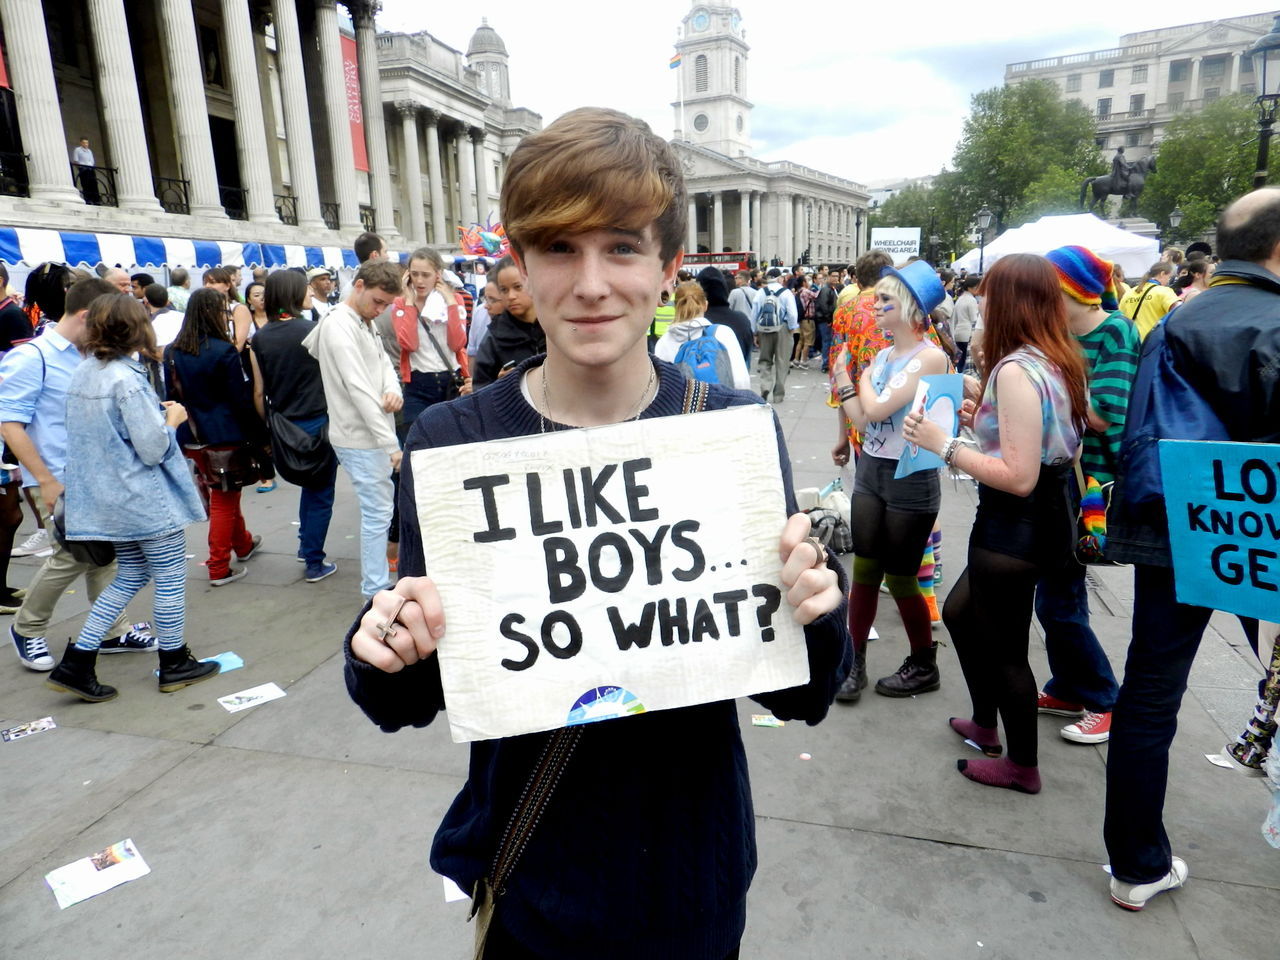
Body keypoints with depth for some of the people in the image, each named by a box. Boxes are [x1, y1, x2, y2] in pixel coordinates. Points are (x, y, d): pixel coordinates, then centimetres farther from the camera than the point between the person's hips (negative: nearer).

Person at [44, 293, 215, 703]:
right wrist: (172, 420, -2)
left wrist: (156, 413, 13)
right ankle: (174, 664, 19)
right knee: (170, 577, 7)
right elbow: (154, 450, -19)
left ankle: (76, 663, 16)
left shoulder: (82, 374, 6)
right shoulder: (128, 380, -20)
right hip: (147, 499, -8)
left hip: (106, 497, 8)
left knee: (130, 576, 19)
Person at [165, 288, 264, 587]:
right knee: (223, 502, 4)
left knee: (225, 492, 24)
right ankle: (219, 569, 10)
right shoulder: (224, 351, -16)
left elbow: (172, 395, 10)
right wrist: (258, 438, -6)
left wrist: (183, 429, 19)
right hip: (224, 434, -6)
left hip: (192, 436, 6)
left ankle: (243, 543, 43)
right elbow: (241, 400, -14)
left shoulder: (172, 352, 3)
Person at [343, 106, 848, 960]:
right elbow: (410, 705, -5)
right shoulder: (453, 440, -15)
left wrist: (815, 614, -28)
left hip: (693, 880, 1)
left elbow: (801, 699, -8)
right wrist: (388, 655, -25)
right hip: (527, 887, 0)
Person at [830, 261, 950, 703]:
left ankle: (924, 666, 26)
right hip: (871, 471, 7)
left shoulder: (931, 358, -15)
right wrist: (842, 376, 1)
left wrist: (865, 379, -4)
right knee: (864, 571, 7)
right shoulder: (883, 355, 8)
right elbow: (862, 420, 4)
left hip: (911, 480, -6)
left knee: (900, 580, 5)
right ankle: (854, 663, 18)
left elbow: (878, 409, -22)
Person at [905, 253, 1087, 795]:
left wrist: (943, 445, -22)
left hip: (1016, 527, -10)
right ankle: (985, 724, 42)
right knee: (960, 611, 25)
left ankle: (1022, 766, 29)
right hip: (1049, 516, 10)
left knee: (1004, 647, 8)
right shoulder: (1058, 362, 6)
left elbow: (1018, 477, -26)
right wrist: (981, 407, 15)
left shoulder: (1017, 369, -23)